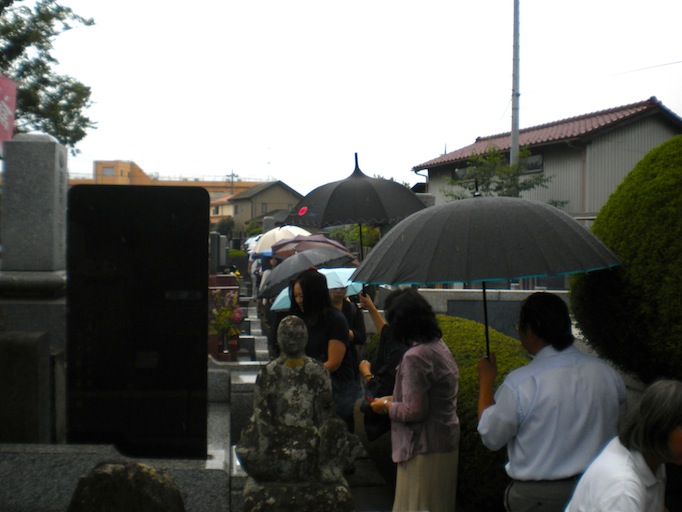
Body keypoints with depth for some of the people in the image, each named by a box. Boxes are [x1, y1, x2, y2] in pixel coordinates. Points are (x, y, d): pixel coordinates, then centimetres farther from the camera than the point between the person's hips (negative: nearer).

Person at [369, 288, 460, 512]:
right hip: (447, 443, 10)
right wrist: (394, 399, 14)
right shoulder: (440, 346, 8)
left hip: (424, 450, -9)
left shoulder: (415, 357, -21)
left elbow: (414, 411, -22)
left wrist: (386, 405, -6)